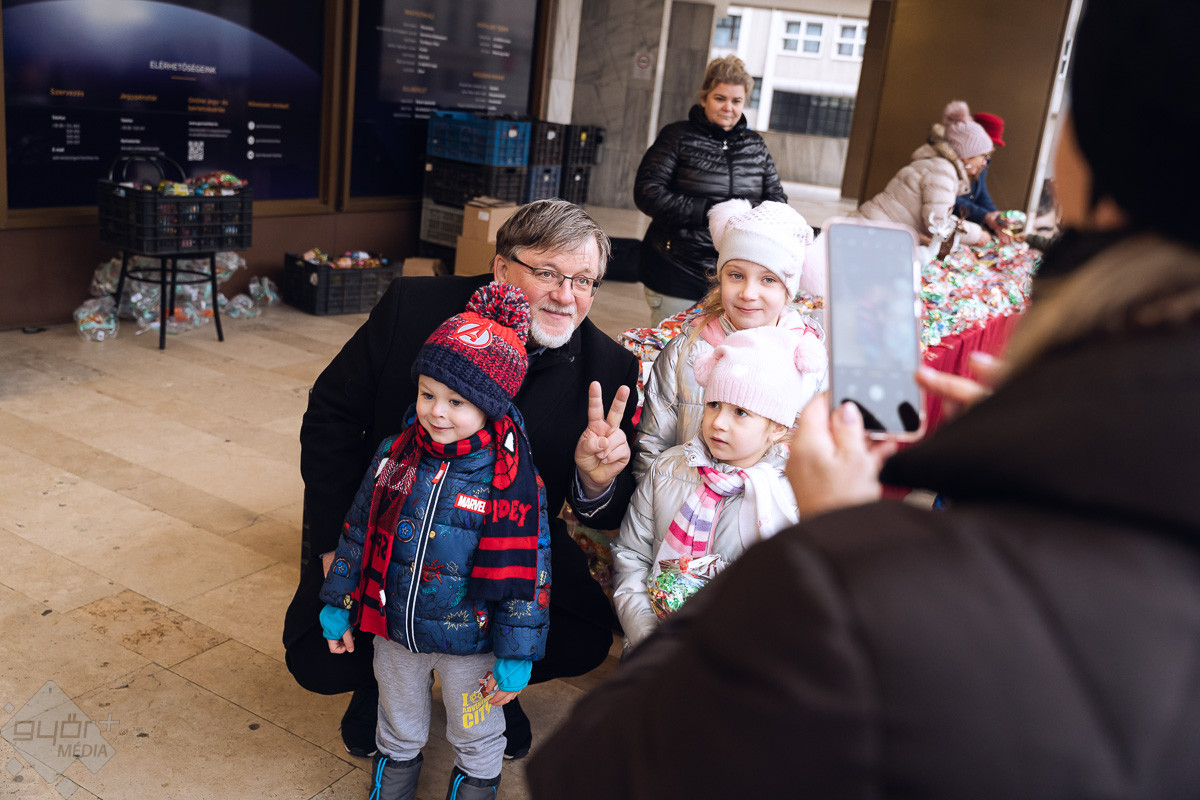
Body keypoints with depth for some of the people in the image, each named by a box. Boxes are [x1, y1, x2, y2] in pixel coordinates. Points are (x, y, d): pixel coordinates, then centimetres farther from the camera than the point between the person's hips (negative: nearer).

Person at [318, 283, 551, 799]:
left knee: (476, 739, 22)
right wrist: (337, 607, 8)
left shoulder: (512, 481, -23)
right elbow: (358, 533, 2)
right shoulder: (394, 456, -10)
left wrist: (515, 659, -13)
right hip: (394, 630, 4)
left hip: (470, 644, -3)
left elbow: (526, 576, -17)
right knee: (398, 731, 28)